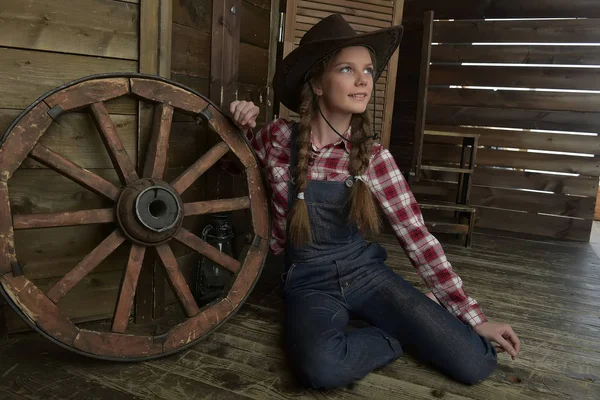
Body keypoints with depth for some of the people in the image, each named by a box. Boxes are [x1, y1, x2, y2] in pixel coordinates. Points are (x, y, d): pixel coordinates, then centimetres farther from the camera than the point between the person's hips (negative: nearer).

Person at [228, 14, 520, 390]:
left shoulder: (374, 156, -5)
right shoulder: (281, 138, -9)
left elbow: (417, 235, -4)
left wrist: (474, 316, -4)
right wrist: (246, 125, -9)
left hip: (366, 271, 1)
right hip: (311, 281, -1)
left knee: (476, 362, -14)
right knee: (322, 368, -36)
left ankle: (382, 325, 13)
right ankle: (391, 337, -3)